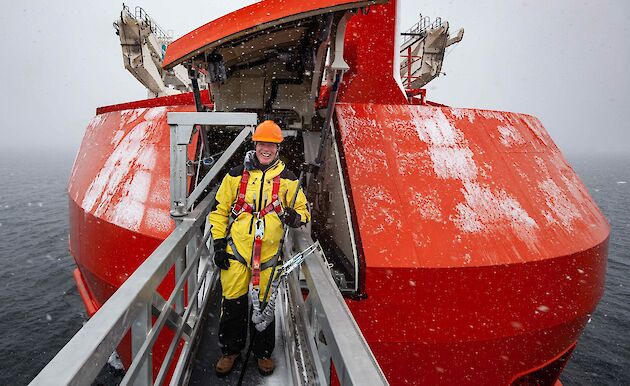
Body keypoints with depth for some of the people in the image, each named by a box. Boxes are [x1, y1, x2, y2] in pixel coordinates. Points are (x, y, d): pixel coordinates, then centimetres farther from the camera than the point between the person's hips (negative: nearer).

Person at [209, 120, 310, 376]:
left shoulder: (288, 179, 3)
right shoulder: (236, 175, 3)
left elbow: (303, 211, 8)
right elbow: (219, 210, 9)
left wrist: (295, 217, -16)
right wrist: (218, 243, 4)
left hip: (268, 252, 0)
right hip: (235, 250, 0)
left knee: (265, 305, 10)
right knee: (233, 303, 7)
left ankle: (263, 352, 31)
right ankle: (230, 350, 29)